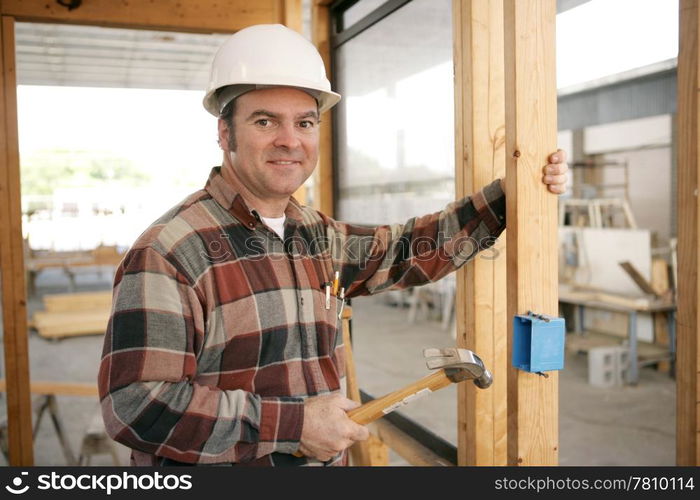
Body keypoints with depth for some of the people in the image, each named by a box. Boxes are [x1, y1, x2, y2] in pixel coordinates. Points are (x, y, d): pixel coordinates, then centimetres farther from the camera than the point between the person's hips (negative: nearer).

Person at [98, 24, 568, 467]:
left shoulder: (320, 236, 3)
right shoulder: (169, 251, -20)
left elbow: (410, 250, 14)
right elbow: (136, 405, -25)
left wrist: (512, 192, 9)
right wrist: (294, 425, -23)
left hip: (324, 459, 7)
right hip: (218, 470, -6)